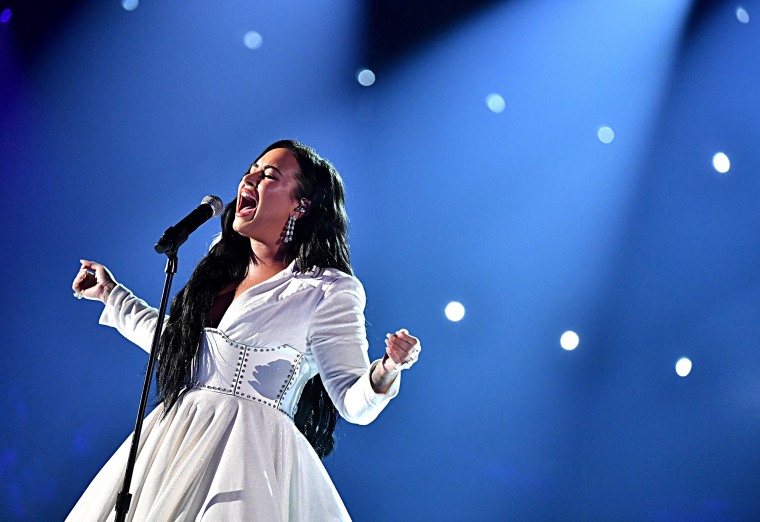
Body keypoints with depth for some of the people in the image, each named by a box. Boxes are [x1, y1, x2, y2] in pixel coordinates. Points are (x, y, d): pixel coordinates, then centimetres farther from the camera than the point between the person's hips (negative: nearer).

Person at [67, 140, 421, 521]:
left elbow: (353, 403, -12)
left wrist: (385, 372, -33)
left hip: (251, 451, -6)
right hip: (176, 440, 7)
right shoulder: (223, 268, 11)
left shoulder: (327, 290, -9)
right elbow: (175, 340, 25)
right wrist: (111, 292, 31)